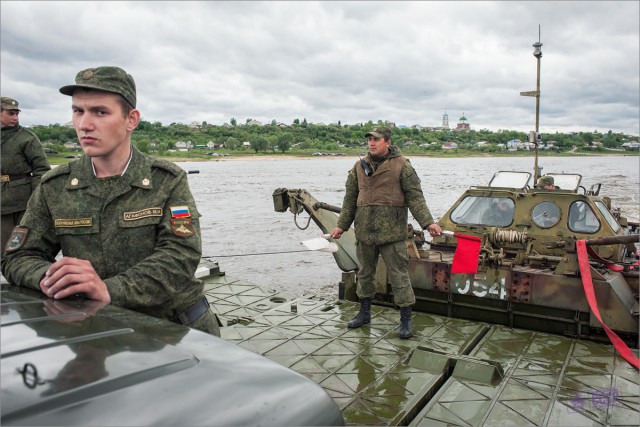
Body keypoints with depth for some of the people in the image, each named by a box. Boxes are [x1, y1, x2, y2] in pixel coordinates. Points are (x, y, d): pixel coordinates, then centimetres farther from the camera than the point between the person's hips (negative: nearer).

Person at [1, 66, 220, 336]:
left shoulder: (168, 180, -4)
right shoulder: (54, 187, 6)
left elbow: (182, 255, -15)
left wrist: (109, 290, -28)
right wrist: (49, 277, -16)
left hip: (178, 324, -2)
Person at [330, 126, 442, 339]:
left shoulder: (402, 165, -2)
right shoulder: (359, 167, 9)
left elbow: (415, 197, -4)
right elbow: (350, 199, 14)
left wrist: (428, 222, -14)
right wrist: (341, 225, 11)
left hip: (392, 232, -4)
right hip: (364, 231, 5)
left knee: (399, 274, -1)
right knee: (365, 272, 15)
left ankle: (406, 319, 11)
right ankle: (364, 312, 31)